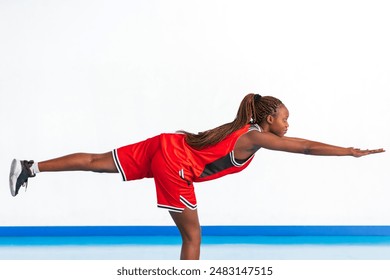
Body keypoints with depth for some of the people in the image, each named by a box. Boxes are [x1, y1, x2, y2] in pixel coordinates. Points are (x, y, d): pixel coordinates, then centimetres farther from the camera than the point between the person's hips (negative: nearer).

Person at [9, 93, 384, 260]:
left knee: (96, 161, 8)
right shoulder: (256, 137, -7)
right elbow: (307, 147, -11)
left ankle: (29, 168, 8)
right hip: (173, 163, -8)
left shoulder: (242, 128, 15)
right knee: (192, 236, 3)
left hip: (164, 145, 8)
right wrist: (351, 152, -8)